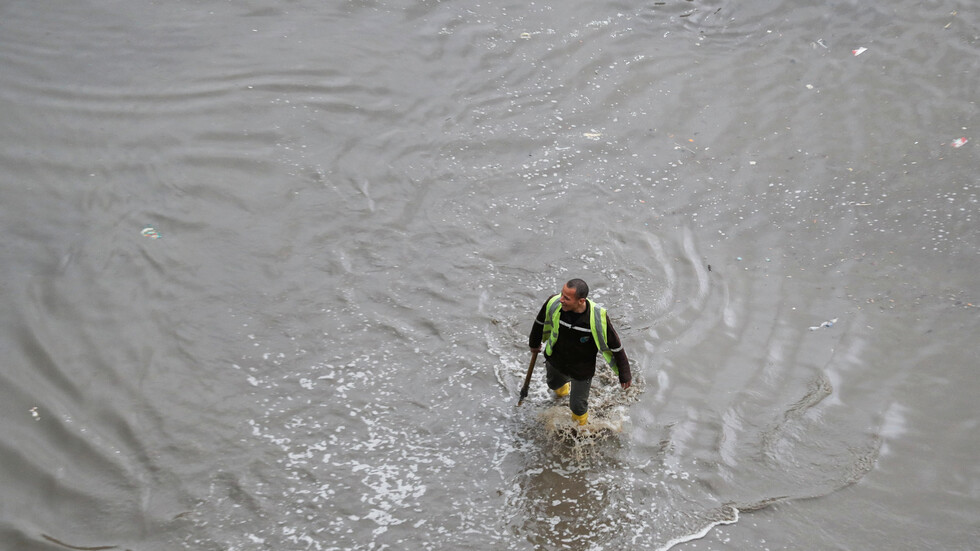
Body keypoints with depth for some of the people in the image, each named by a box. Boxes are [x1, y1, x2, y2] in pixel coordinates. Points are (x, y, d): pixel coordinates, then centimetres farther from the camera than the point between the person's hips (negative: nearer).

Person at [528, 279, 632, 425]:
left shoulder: (598, 318, -37)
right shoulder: (554, 303, -28)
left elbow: (616, 347, -21)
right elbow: (540, 322, -3)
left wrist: (624, 375, -10)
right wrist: (534, 343, 15)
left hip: (581, 370, -3)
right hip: (555, 361, 3)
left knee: (578, 406, 14)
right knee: (554, 384, 31)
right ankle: (563, 391, 69)